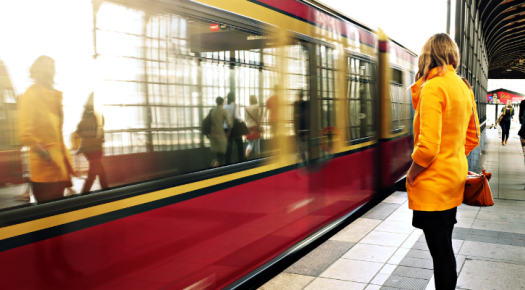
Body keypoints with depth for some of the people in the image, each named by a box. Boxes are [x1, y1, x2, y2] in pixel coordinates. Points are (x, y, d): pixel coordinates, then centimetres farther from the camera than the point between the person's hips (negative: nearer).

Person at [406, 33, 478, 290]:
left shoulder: (432, 87, -18)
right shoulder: (464, 88, 9)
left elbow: (428, 146, -24)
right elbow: (471, 139, 17)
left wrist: (410, 176, -11)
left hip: (433, 183, -9)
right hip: (455, 176, 9)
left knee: (440, 252, 1)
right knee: (445, 247, 19)